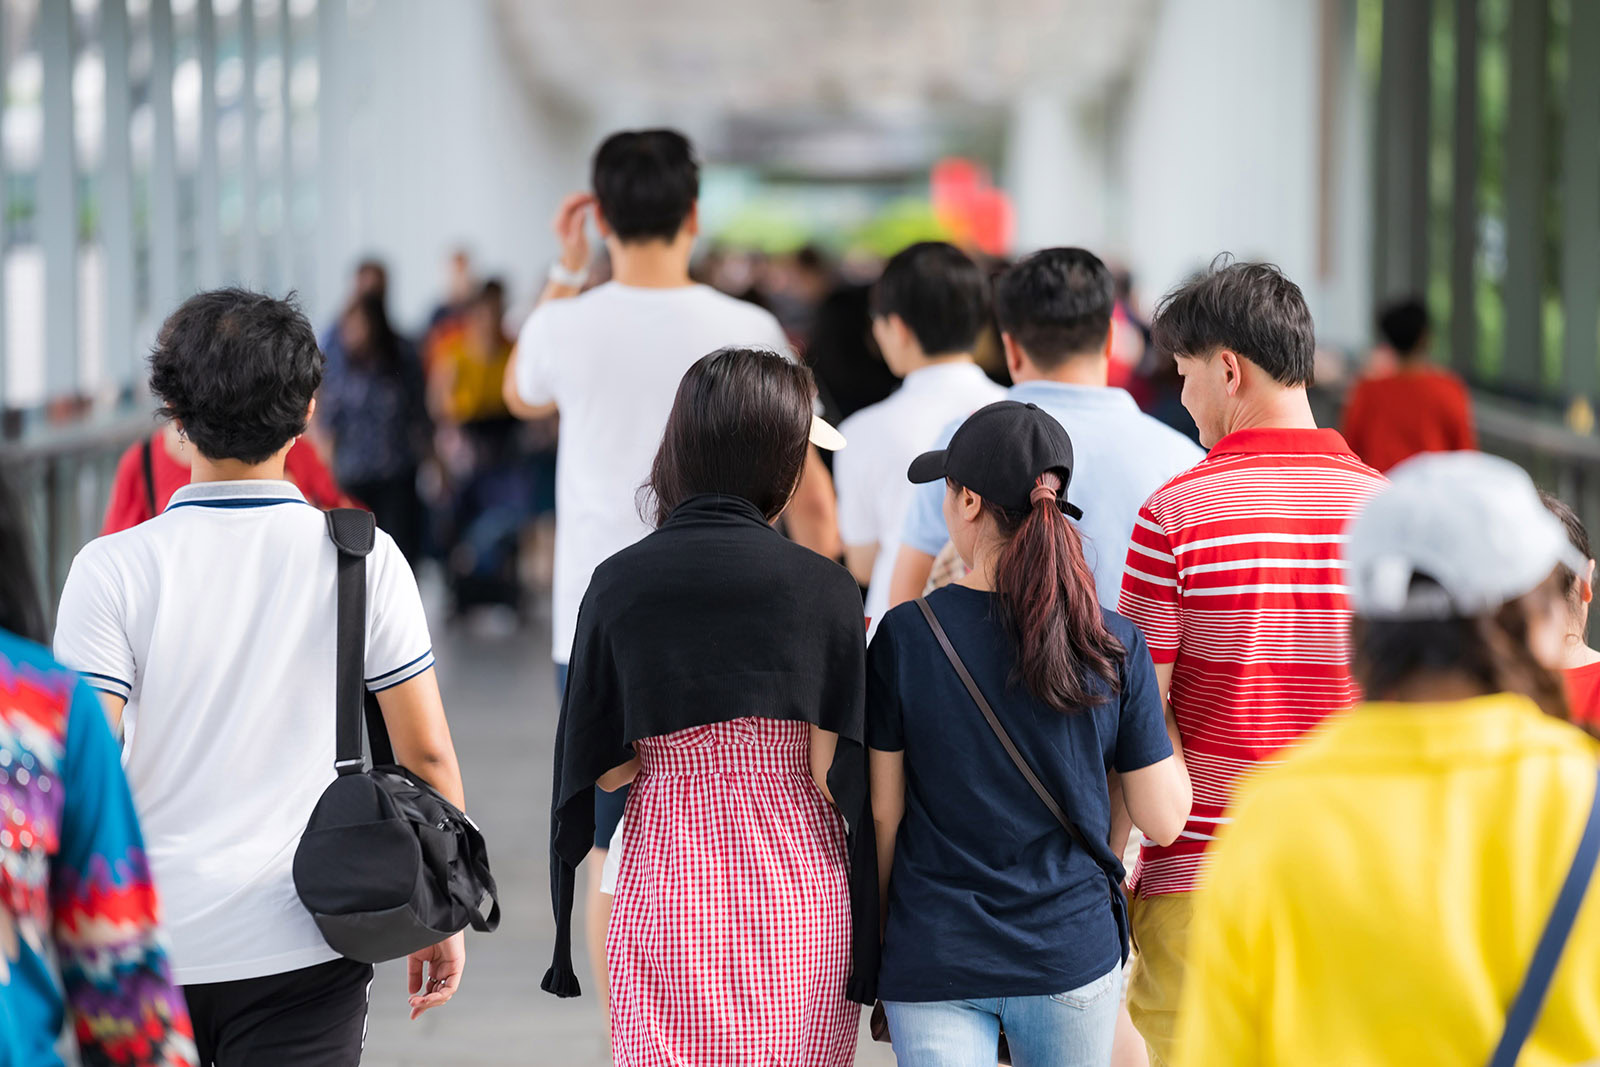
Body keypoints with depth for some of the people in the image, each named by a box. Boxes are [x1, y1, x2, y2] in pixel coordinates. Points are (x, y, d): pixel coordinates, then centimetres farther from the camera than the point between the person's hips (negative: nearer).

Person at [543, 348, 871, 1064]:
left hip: (667, 890, 0)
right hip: (801, 893, 0)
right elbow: (836, 776, -7)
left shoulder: (620, 582, -3)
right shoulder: (824, 587, -6)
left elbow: (605, 770, -2)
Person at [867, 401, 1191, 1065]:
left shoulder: (905, 636, -9)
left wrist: (875, 938, 11)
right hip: (1072, 956, 2)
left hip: (935, 961, -2)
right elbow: (1164, 820, -2)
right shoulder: (1116, 647, -6)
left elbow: (883, 814, -3)